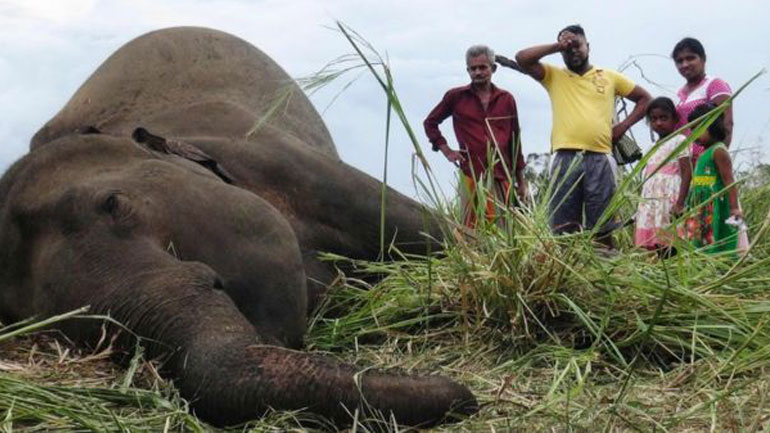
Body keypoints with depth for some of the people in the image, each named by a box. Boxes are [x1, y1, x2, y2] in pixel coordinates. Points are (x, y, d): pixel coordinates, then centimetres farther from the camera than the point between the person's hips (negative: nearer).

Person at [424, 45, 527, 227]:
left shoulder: (506, 99, 12)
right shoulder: (456, 97, 7)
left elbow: (515, 141, 16)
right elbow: (430, 123, 18)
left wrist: (521, 181, 16)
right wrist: (446, 150, 5)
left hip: (501, 177, 2)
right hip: (471, 176, -2)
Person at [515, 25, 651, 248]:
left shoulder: (609, 77, 17)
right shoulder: (554, 76, 15)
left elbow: (644, 98, 22)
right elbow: (522, 58, 2)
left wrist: (624, 125, 10)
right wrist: (557, 46, 4)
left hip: (599, 159, 0)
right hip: (565, 159, 0)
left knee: (602, 228, 1)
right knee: (563, 228, -3)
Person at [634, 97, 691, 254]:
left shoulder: (679, 141, -1)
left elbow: (687, 173, -9)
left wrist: (680, 203, -19)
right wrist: (642, 207, 16)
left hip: (670, 201, -7)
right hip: (651, 204, 7)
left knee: (670, 243, -12)